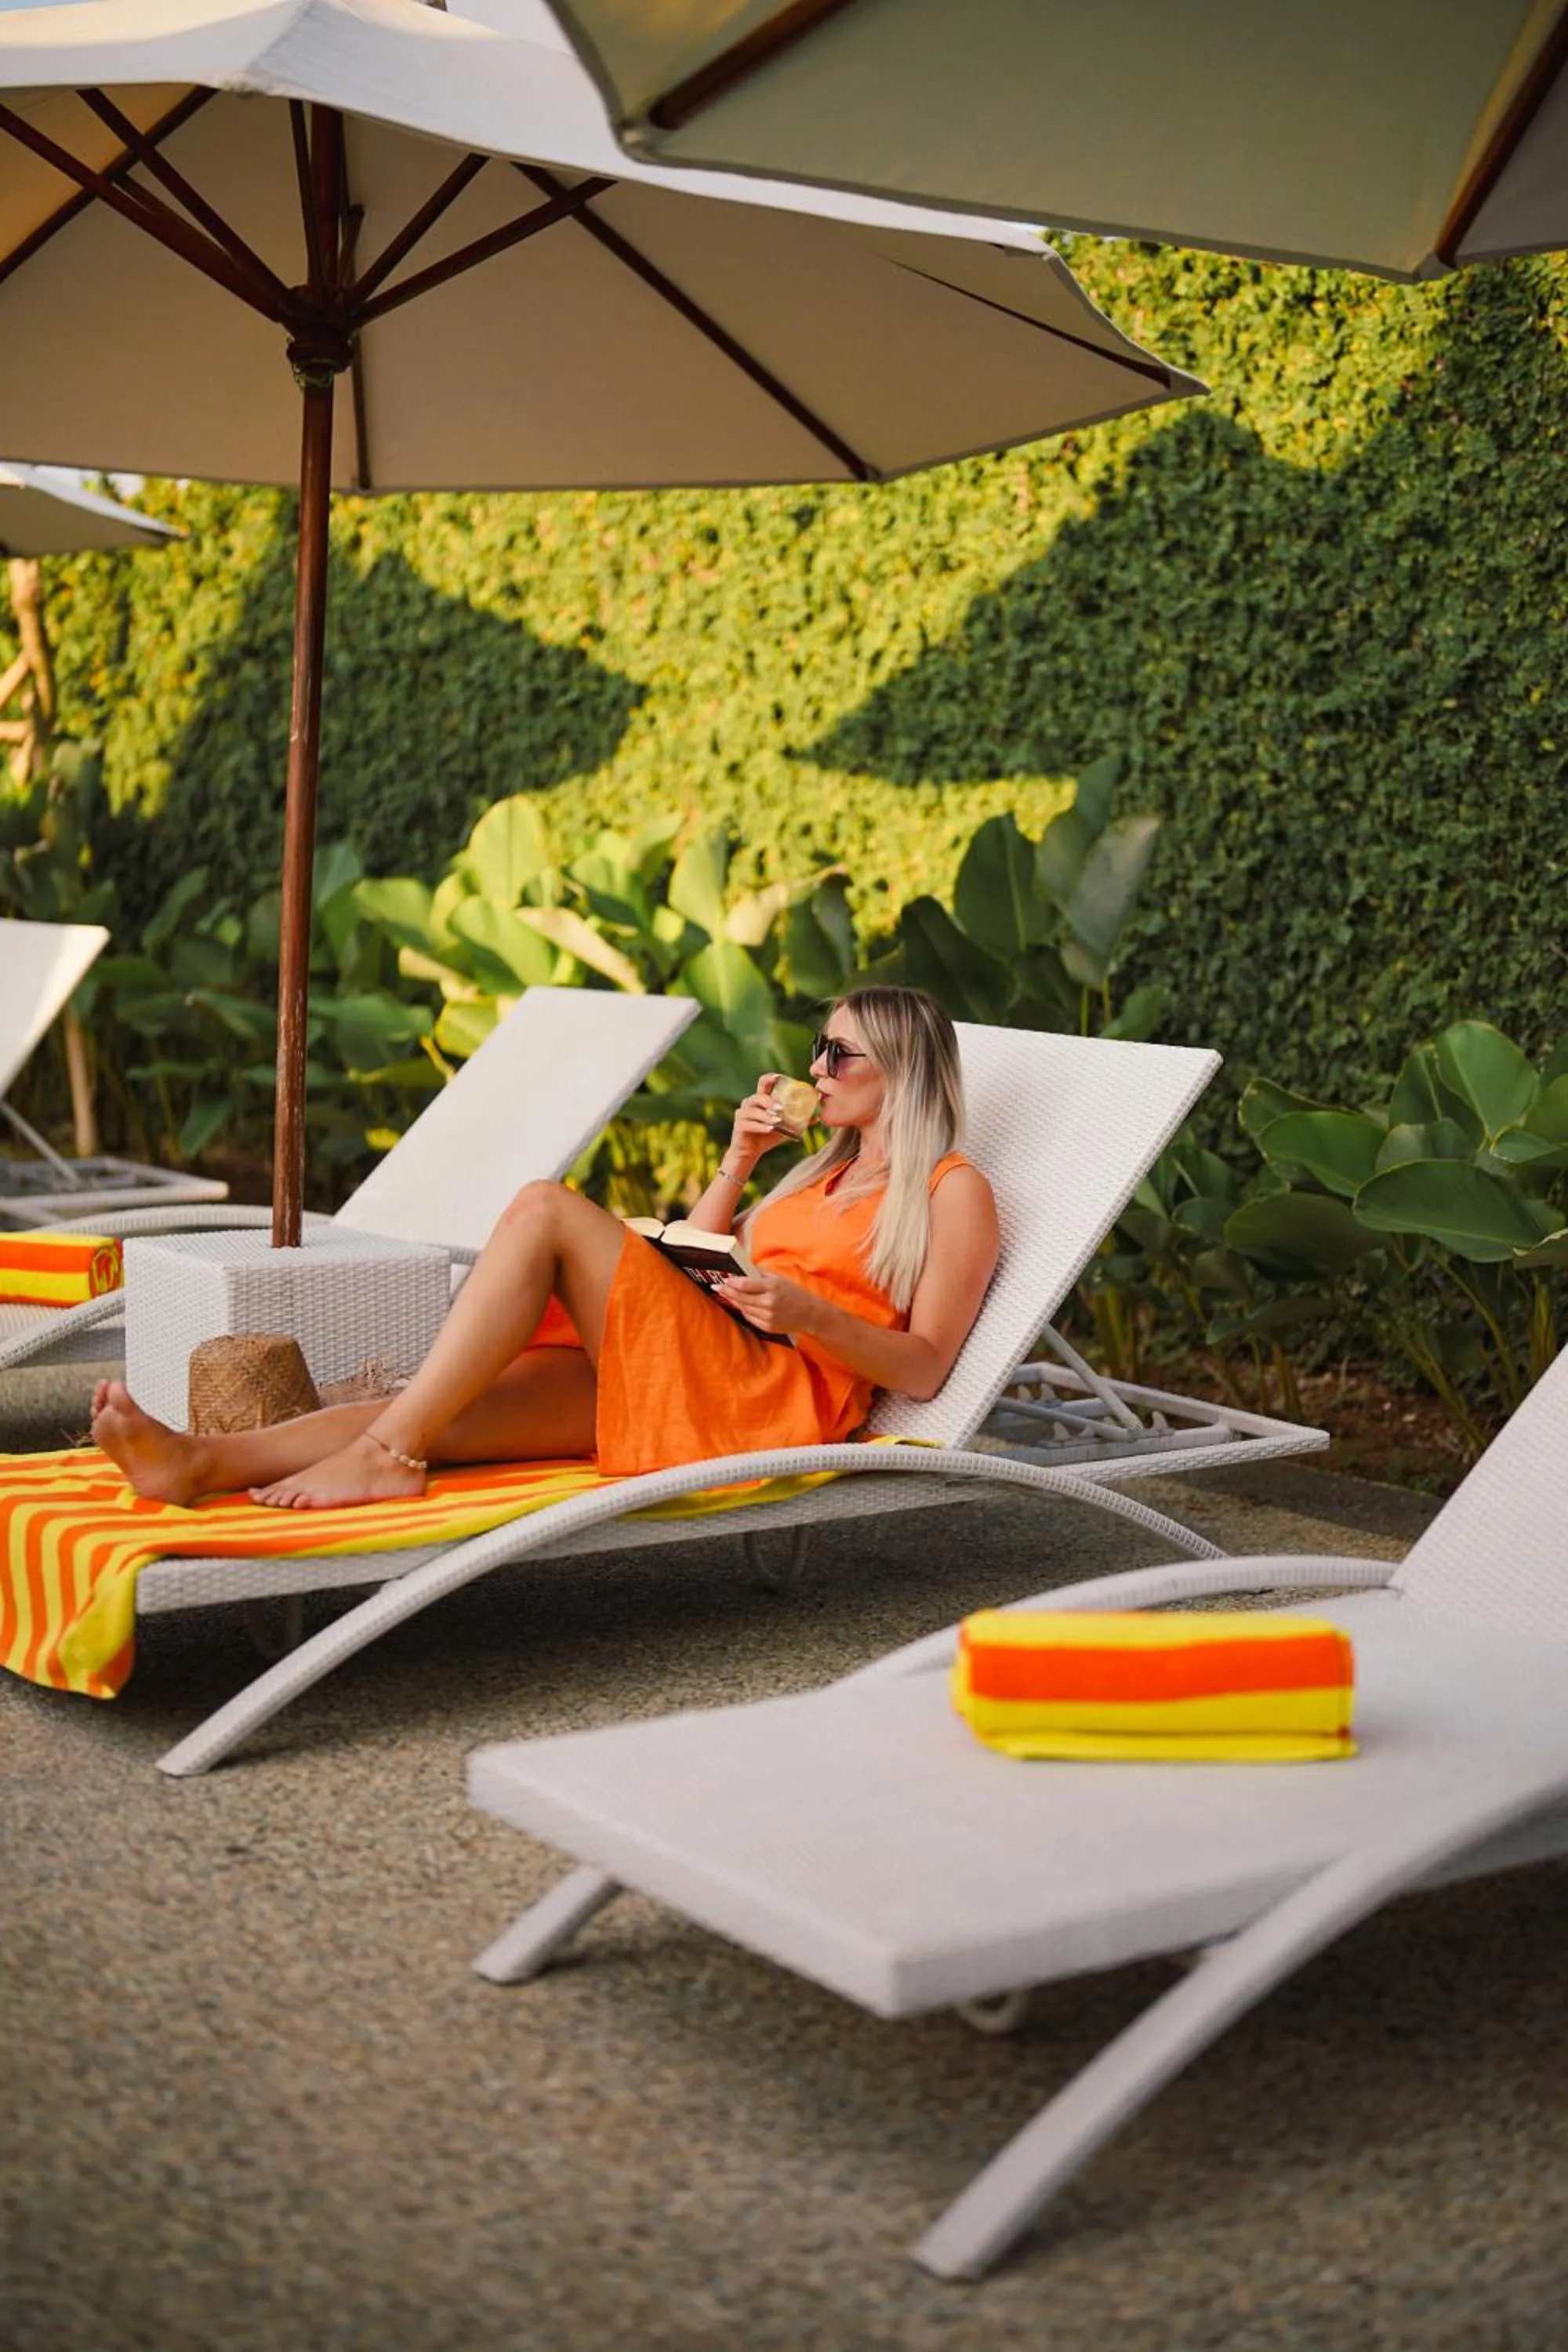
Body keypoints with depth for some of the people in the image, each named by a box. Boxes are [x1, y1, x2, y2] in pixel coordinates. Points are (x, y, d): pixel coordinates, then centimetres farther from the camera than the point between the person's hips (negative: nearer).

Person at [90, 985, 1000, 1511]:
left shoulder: (956, 1191, 8)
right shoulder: (825, 1174, 32)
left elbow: (925, 1370, -2)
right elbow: (685, 1270, 31)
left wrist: (810, 1315, -17)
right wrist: (739, 1161, 19)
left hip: (781, 1396, -7)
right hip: (674, 1388, 7)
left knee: (546, 1208, -24)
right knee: (447, 1410, -20)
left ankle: (387, 1454, -32)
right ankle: (202, 1462, -38)